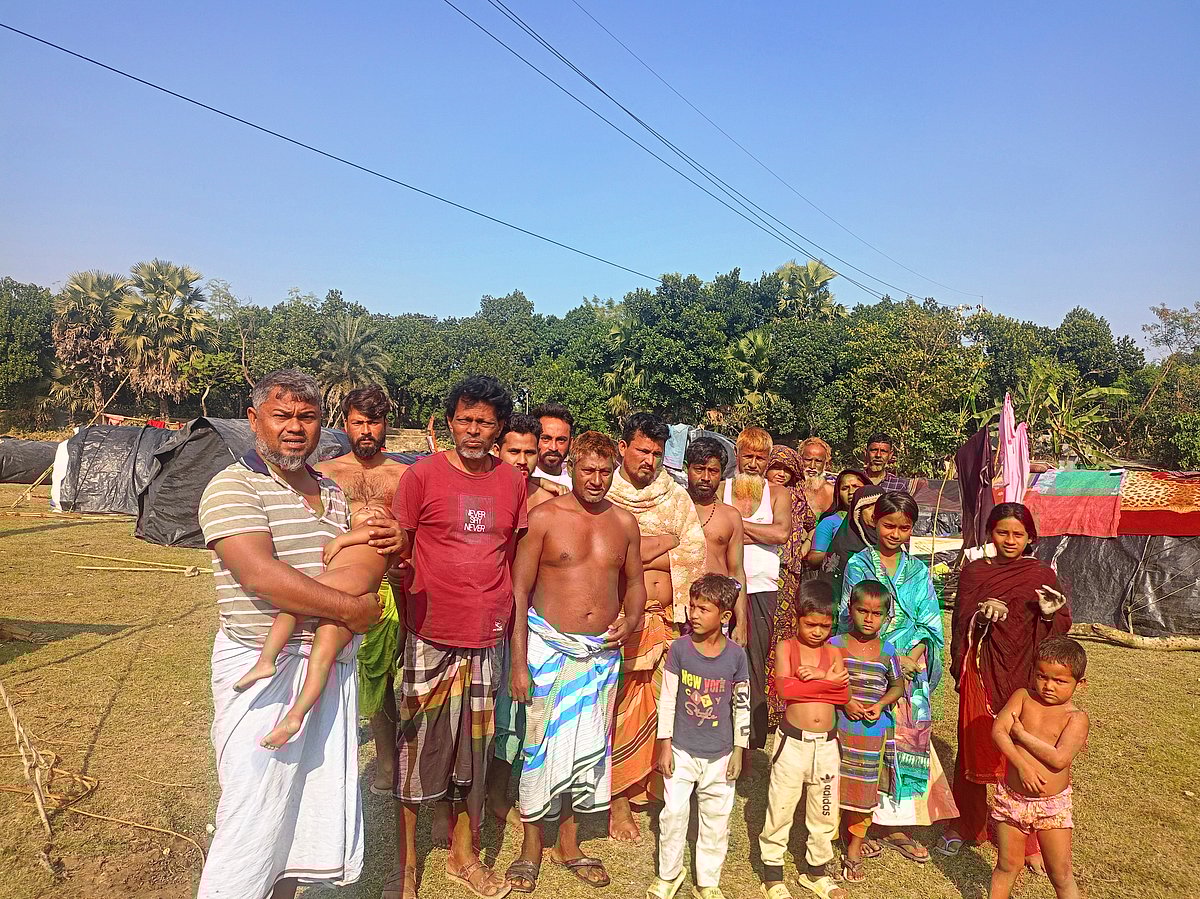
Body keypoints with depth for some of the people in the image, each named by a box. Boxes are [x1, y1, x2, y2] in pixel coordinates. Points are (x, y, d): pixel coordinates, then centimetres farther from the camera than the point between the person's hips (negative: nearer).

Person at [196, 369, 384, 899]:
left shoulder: (334, 493, 15)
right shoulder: (233, 487, -8)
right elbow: (260, 575, -22)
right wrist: (352, 609, -17)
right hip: (261, 670, -7)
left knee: (318, 809, 14)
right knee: (254, 820, 0)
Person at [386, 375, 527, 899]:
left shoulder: (513, 482, 4)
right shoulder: (422, 475, -6)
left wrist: (509, 618, 8)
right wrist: (404, 622, -7)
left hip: (487, 639, 3)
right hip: (430, 638, -3)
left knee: (473, 753, 15)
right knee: (414, 752, 7)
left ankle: (463, 856, 34)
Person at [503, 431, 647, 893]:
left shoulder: (624, 523, 5)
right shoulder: (544, 517, -7)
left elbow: (634, 585, 16)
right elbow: (519, 590, -7)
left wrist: (629, 621, -5)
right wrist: (519, 661, -11)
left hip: (602, 652, 4)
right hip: (549, 646, -3)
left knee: (588, 746, 11)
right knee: (543, 746, 1)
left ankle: (568, 842, 30)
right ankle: (531, 845, 22)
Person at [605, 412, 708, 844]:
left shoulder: (676, 496, 10)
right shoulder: (605, 497, 1)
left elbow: (696, 553, 0)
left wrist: (644, 553, -9)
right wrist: (667, 541, -7)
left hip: (669, 617, 3)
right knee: (621, 708, 1)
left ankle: (659, 788, 25)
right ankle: (619, 800, 14)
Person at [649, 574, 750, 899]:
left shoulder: (736, 655, -7)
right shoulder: (680, 648, -10)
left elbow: (742, 706, 2)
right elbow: (667, 699, -4)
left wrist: (739, 751, 3)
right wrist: (665, 745, -3)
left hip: (720, 754, 1)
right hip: (682, 750, -1)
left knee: (716, 819, 10)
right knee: (673, 813, 3)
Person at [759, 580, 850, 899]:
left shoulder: (833, 653, 5)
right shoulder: (786, 648, -5)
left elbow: (843, 695, -7)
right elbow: (785, 687, -21)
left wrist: (818, 675, -20)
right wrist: (828, 682, -14)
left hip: (826, 743, 4)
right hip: (793, 741, -4)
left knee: (825, 811, 16)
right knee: (780, 808, 5)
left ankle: (816, 871, 36)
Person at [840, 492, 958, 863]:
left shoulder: (918, 570, 11)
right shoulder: (858, 565, 1)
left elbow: (929, 624, 5)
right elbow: (852, 617, -7)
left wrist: (912, 656, -13)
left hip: (910, 669, 3)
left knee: (907, 739, 4)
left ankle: (894, 825, 19)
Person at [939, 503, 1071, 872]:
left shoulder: (1042, 574, 2)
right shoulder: (974, 572, 2)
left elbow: (1062, 627, -1)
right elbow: (961, 623, -2)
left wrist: (1052, 612, -22)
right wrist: (981, 615, -22)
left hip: (1026, 675, 0)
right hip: (983, 674, 0)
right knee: (975, 748, 7)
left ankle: (1028, 839, 18)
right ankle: (963, 824, 25)